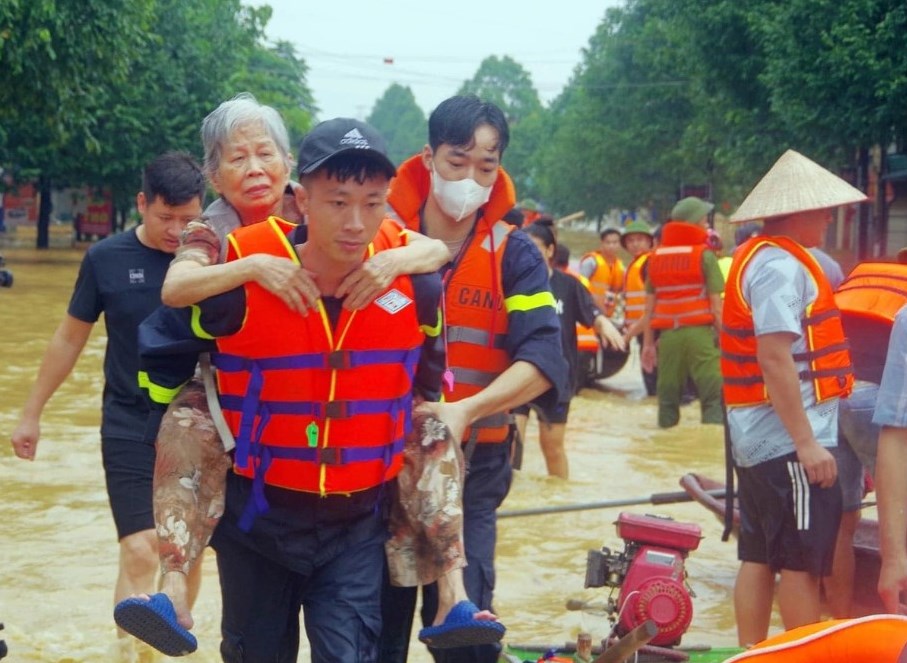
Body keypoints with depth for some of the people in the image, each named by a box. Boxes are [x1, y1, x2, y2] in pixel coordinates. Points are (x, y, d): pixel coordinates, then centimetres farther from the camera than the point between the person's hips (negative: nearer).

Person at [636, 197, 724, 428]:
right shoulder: (704, 255, -3)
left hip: (668, 335, 5)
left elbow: (649, 307, 12)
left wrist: (648, 343, 15)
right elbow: (716, 305, -7)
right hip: (698, 332, -5)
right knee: (714, 399, -7)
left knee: (667, 399, 12)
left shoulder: (656, 257, 11)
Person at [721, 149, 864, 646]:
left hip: (757, 437, 10)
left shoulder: (755, 257, 16)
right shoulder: (781, 265, -17)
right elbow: (775, 358, -24)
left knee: (759, 557, 12)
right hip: (790, 438, -10)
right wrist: (806, 442, -24)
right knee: (804, 562, -3)